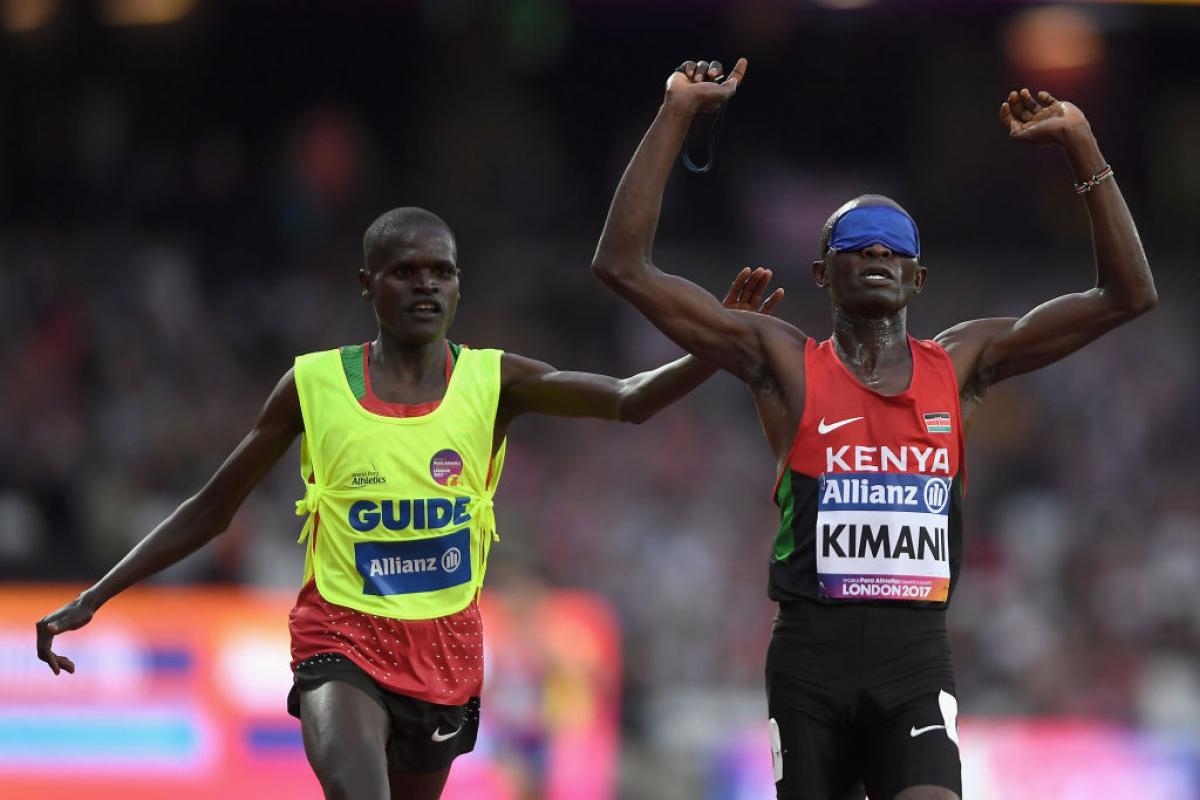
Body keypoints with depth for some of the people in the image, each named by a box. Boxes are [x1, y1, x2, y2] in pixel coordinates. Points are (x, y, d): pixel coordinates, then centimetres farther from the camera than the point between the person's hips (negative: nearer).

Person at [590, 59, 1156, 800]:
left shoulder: (960, 365, 9)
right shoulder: (786, 363, 3)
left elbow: (1128, 294, 7)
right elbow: (624, 266, -3)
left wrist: (1082, 147, 0)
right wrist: (678, 115, -6)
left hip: (917, 659, 0)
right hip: (811, 655, 0)